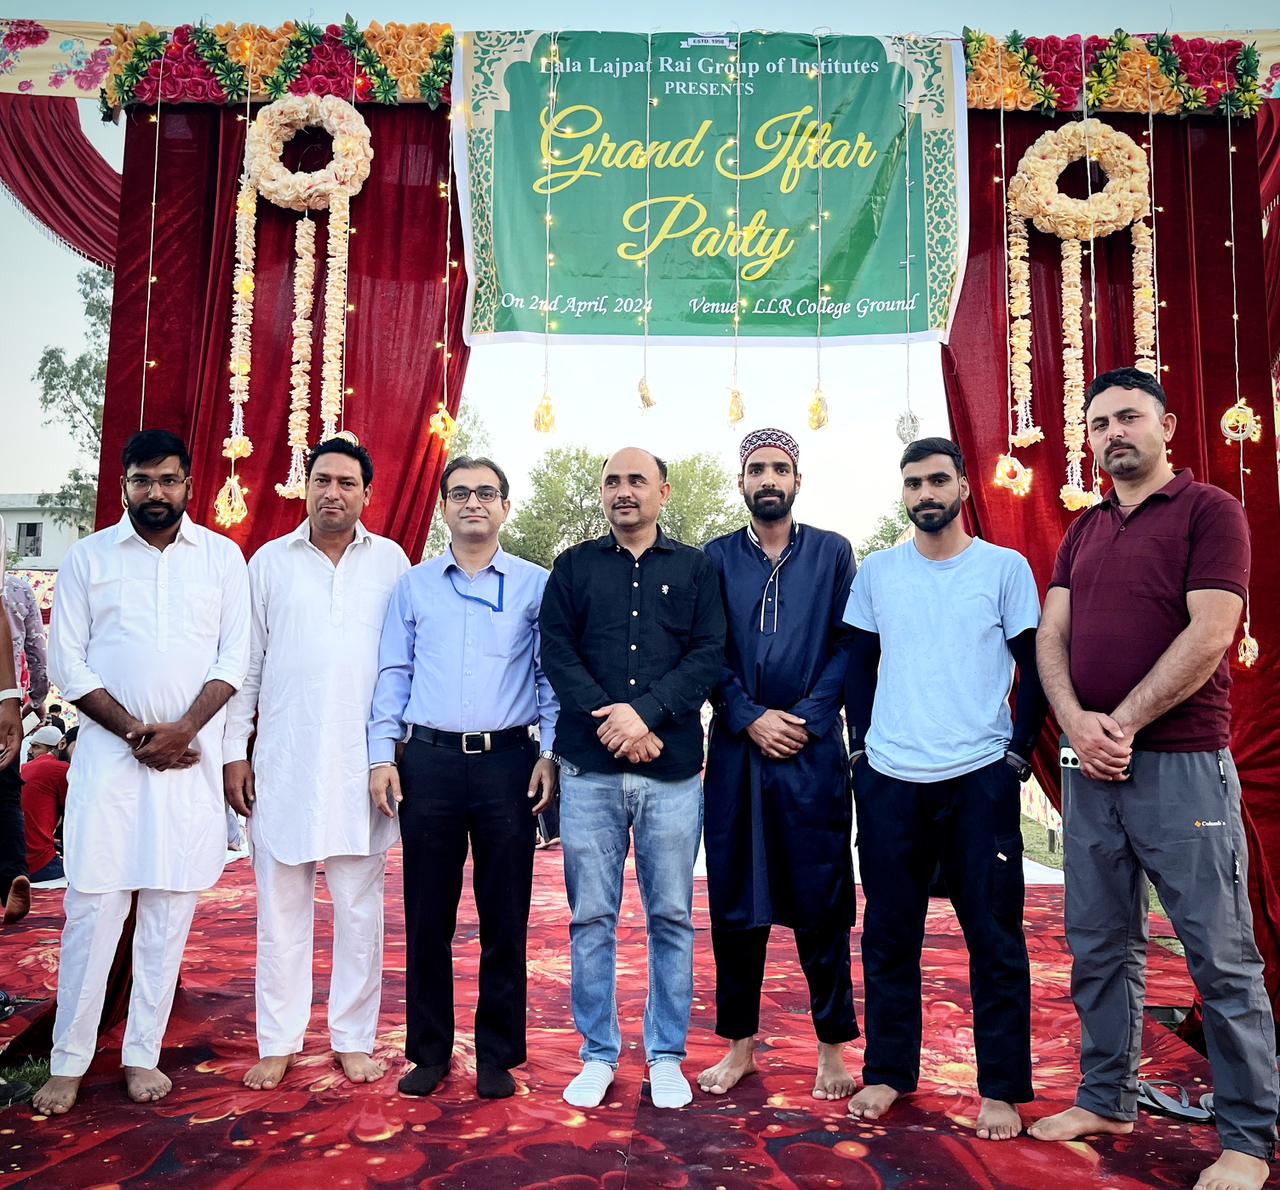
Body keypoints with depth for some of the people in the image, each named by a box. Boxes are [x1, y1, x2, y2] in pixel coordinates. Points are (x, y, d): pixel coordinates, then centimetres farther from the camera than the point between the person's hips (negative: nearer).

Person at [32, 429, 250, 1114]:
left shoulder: (222, 557, 5)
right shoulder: (88, 557, 5)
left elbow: (235, 657, 1)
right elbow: (67, 662, 2)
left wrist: (181, 730, -12)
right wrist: (135, 732, -8)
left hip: (190, 756, 1)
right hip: (109, 752, 0)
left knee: (169, 912, 5)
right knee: (92, 908, 0)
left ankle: (143, 1055, 18)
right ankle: (68, 1063, 15)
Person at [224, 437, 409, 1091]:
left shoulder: (390, 561, 6)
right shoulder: (270, 561, 7)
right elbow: (246, 663, 8)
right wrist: (233, 751, 3)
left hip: (363, 761, 0)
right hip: (283, 760, 1)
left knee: (359, 906, 6)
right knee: (281, 904, 7)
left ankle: (354, 1039, 19)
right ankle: (278, 1042, 20)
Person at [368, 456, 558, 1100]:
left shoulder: (535, 585, 5)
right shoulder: (413, 586, 10)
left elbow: (552, 676, 5)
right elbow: (392, 675, 9)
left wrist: (550, 752, -4)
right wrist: (381, 755, 1)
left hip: (508, 762, -1)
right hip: (429, 762, 1)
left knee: (505, 917, 6)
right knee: (427, 915, 9)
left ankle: (497, 1054, 21)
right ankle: (429, 1051, 24)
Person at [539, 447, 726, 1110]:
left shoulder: (695, 569, 8)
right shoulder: (574, 567, 10)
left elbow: (708, 656, -2)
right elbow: (557, 653, 1)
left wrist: (646, 713, -15)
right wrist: (613, 723, -12)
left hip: (671, 769, 0)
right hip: (589, 769, 1)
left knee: (671, 916, 7)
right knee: (592, 917, 7)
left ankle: (666, 1056, 22)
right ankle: (598, 1055, 21)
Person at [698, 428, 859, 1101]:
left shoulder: (832, 553, 6)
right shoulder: (717, 558, 8)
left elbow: (848, 647, 0)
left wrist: (807, 719, -10)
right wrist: (751, 718, -9)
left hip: (813, 750, -1)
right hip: (735, 749, 1)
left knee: (820, 902, 4)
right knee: (734, 903, 8)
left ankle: (832, 1047, 19)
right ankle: (740, 1044, 22)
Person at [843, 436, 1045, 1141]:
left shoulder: (1006, 568, 2)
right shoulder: (876, 572, 7)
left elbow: (1033, 667, 3)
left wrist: (1018, 754, -4)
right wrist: (862, 745, 5)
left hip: (981, 778, -2)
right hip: (888, 779, 2)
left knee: (995, 936, 4)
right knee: (889, 932, 9)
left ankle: (1001, 1089, 18)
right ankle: (888, 1071, 24)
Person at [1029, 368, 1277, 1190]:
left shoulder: (1209, 511, -2)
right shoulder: (1083, 533, 16)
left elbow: (1211, 633, -12)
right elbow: (1052, 636, 9)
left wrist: (1125, 723, -12)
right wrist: (1077, 722, -8)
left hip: (1181, 762, -6)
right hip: (1089, 766, 6)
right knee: (1100, 945, 13)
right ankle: (1107, 1100, 27)